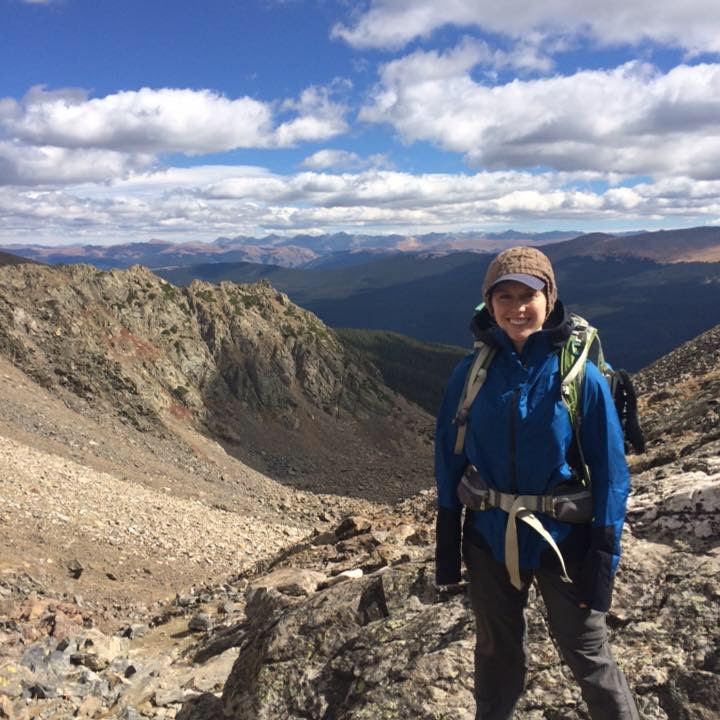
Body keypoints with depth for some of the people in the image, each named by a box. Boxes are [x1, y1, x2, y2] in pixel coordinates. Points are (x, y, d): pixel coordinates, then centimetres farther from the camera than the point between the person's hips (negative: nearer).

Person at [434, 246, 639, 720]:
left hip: (562, 539, -2)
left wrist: (604, 557, -12)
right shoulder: (471, 373, -7)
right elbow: (449, 458, 0)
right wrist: (446, 543, 2)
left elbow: (610, 471, -10)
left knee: (588, 656, 14)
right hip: (490, 539, 3)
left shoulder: (581, 376, -14)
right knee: (497, 655, 22)